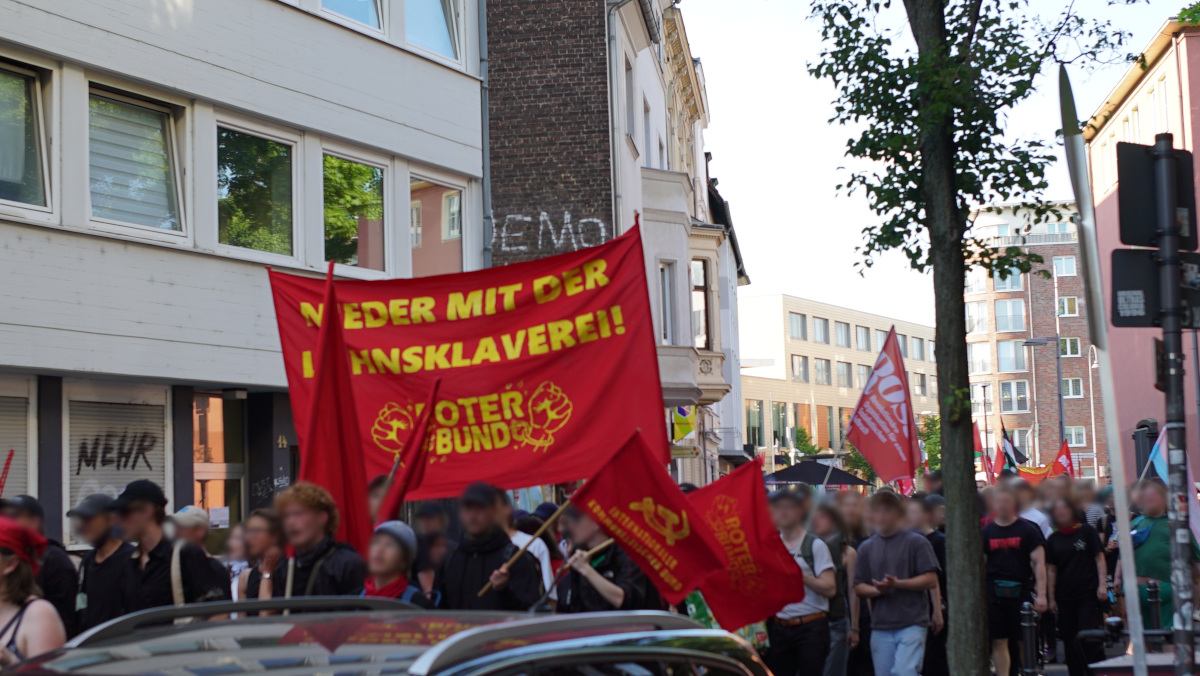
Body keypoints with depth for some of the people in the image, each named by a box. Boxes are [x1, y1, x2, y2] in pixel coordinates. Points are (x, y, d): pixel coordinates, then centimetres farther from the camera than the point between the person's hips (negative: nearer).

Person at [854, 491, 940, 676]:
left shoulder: (916, 542, 0)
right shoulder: (867, 548, 11)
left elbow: (931, 580, -5)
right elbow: (859, 586, 10)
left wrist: (898, 583, -17)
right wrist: (877, 590, -11)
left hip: (912, 624, -4)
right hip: (880, 626, 4)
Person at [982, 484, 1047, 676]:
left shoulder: (1028, 530, 2)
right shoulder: (987, 532, 8)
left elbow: (1039, 563, -1)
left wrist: (1041, 595, -10)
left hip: (1021, 591, -2)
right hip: (994, 593, 2)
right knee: (998, 641, 1)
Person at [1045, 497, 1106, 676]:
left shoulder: (1087, 532, -1)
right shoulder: (1054, 539, 8)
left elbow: (1099, 559, 0)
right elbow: (1051, 569, 10)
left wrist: (1102, 584, -9)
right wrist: (1051, 598, 7)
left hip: (1088, 594, -4)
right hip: (1064, 597, 4)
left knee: (1089, 638, -10)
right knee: (1069, 640, 6)